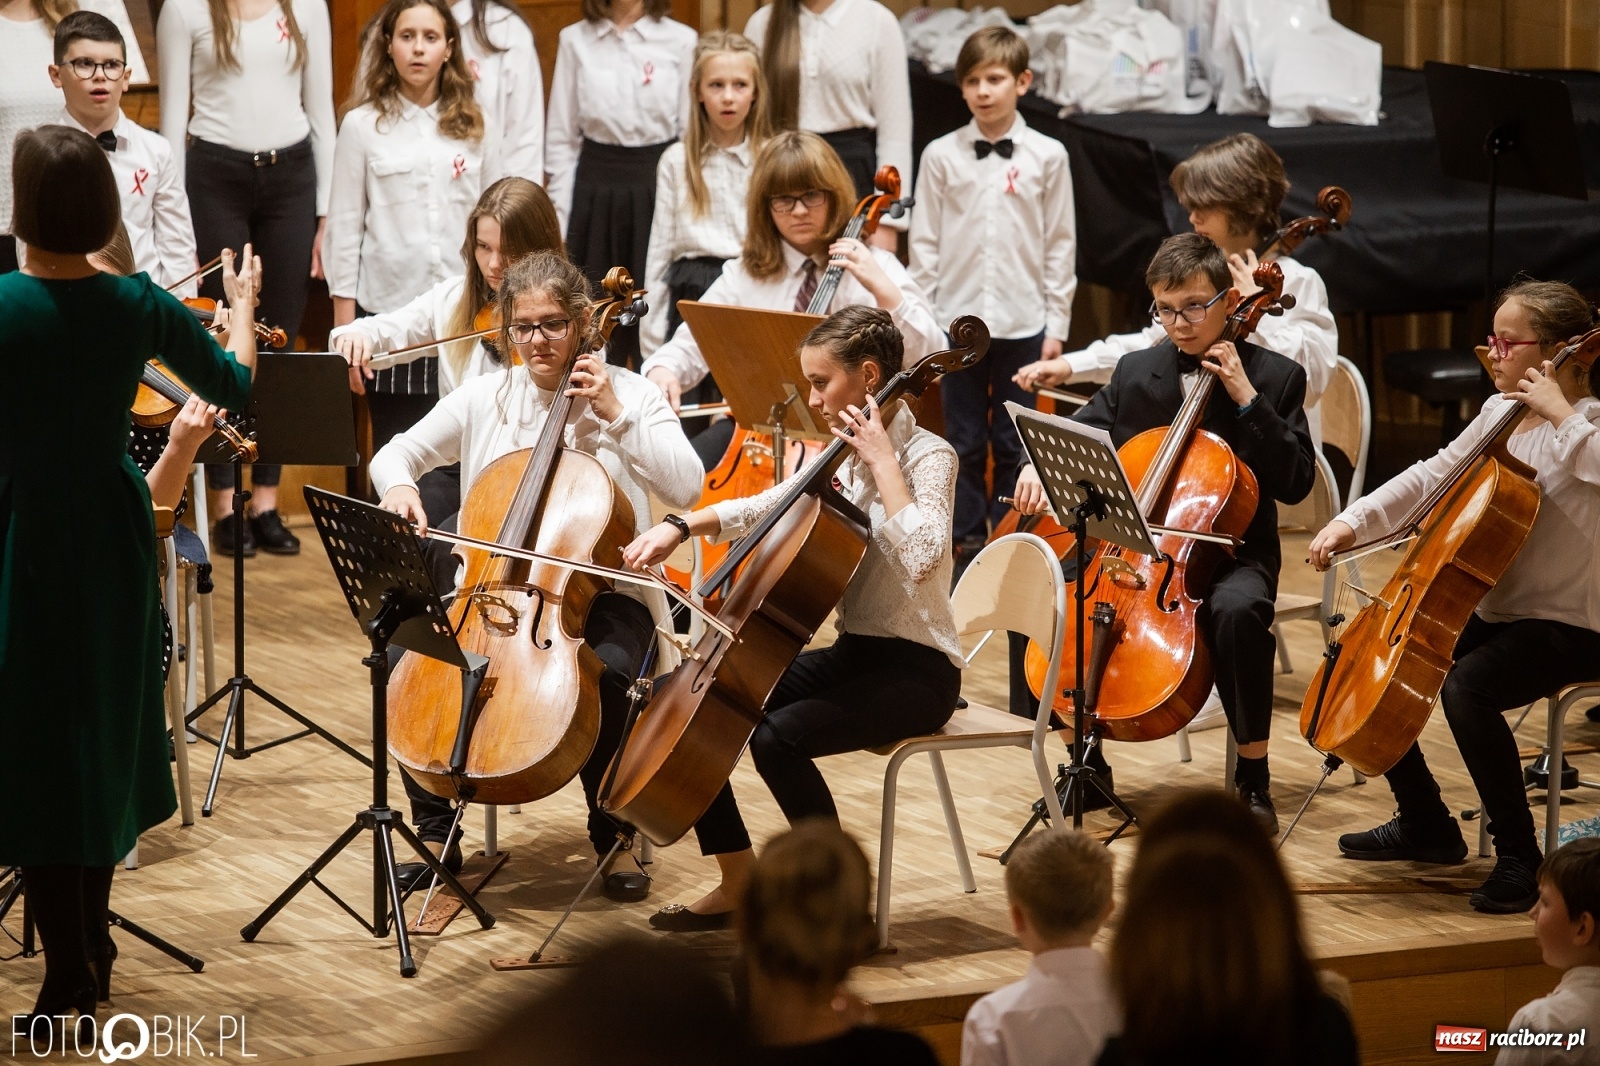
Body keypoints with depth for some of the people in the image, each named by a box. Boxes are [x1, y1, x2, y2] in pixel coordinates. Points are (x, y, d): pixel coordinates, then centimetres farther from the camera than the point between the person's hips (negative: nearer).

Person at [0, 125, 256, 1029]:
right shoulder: (138, 306, -5)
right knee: (101, 731, 19)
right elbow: (236, 388, 8)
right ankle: (92, 945, 31)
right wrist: (243, 306, 25)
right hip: (114, 538, 5)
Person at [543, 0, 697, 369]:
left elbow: (692, 128, 2)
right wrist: (560, 219, 2)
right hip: (595, 189, 1)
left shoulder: (681, 41, -1)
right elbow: (561, 136, 6)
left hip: (658, 186, -1)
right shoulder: (575, 41, 3)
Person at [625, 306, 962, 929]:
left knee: (778, 735, -31)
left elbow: (920, 557, -32)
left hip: (915, 669, -8)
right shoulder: (841, 456, 9)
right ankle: (739, 884, 7)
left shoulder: (928, 456, -14)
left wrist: (882, 460, -26)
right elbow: (765, 507, 23)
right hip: (852, 654, 8)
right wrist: (682, 526, 7)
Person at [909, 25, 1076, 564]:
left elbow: (1060, 245, 2)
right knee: (964, 441, 6)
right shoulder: (941, 156, 0)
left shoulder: (1047, 156, -1)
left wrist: (1056, 325, 0)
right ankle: (967, 542, 16)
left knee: (1013, 442, 6)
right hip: (958, 319, 1)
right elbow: (924, 244, 3)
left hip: (1022, 323, -1)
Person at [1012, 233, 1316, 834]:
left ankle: (1253, 776, -22)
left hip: (1231, 552, -4)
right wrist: (1039, 466, -11)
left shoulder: (1275, 378, -1)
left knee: (1237, 610, -38)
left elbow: (1295, 483, -10)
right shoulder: (1136, 373, 10)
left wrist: (1247, 398, -17)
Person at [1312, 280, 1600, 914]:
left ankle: (1518, 857, -20)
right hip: (1489, 614, 9)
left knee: (1466, 687, -34)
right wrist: (1354, 521, 4)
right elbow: (1434, 474, 15)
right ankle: (1427, 826, 22)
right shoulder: (1501, 411, 8)